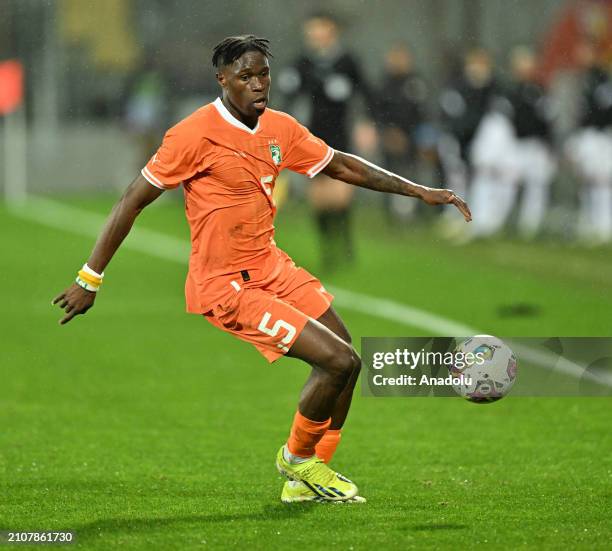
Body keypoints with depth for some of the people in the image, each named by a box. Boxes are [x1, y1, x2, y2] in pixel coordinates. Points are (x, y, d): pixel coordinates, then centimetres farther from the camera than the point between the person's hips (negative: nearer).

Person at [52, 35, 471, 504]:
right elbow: (134, 201, -13)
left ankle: (307, 479, 25)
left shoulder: (280, 128, 3)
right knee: (340, 361, -14)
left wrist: (421, 192, 14)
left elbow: (342, 166, 17)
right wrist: (90, 278, -11)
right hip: (226, 287, -8)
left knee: (346, 359, 11)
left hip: (271, 267, 8)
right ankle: (297, 458, 11)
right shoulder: (196, 134, -17)